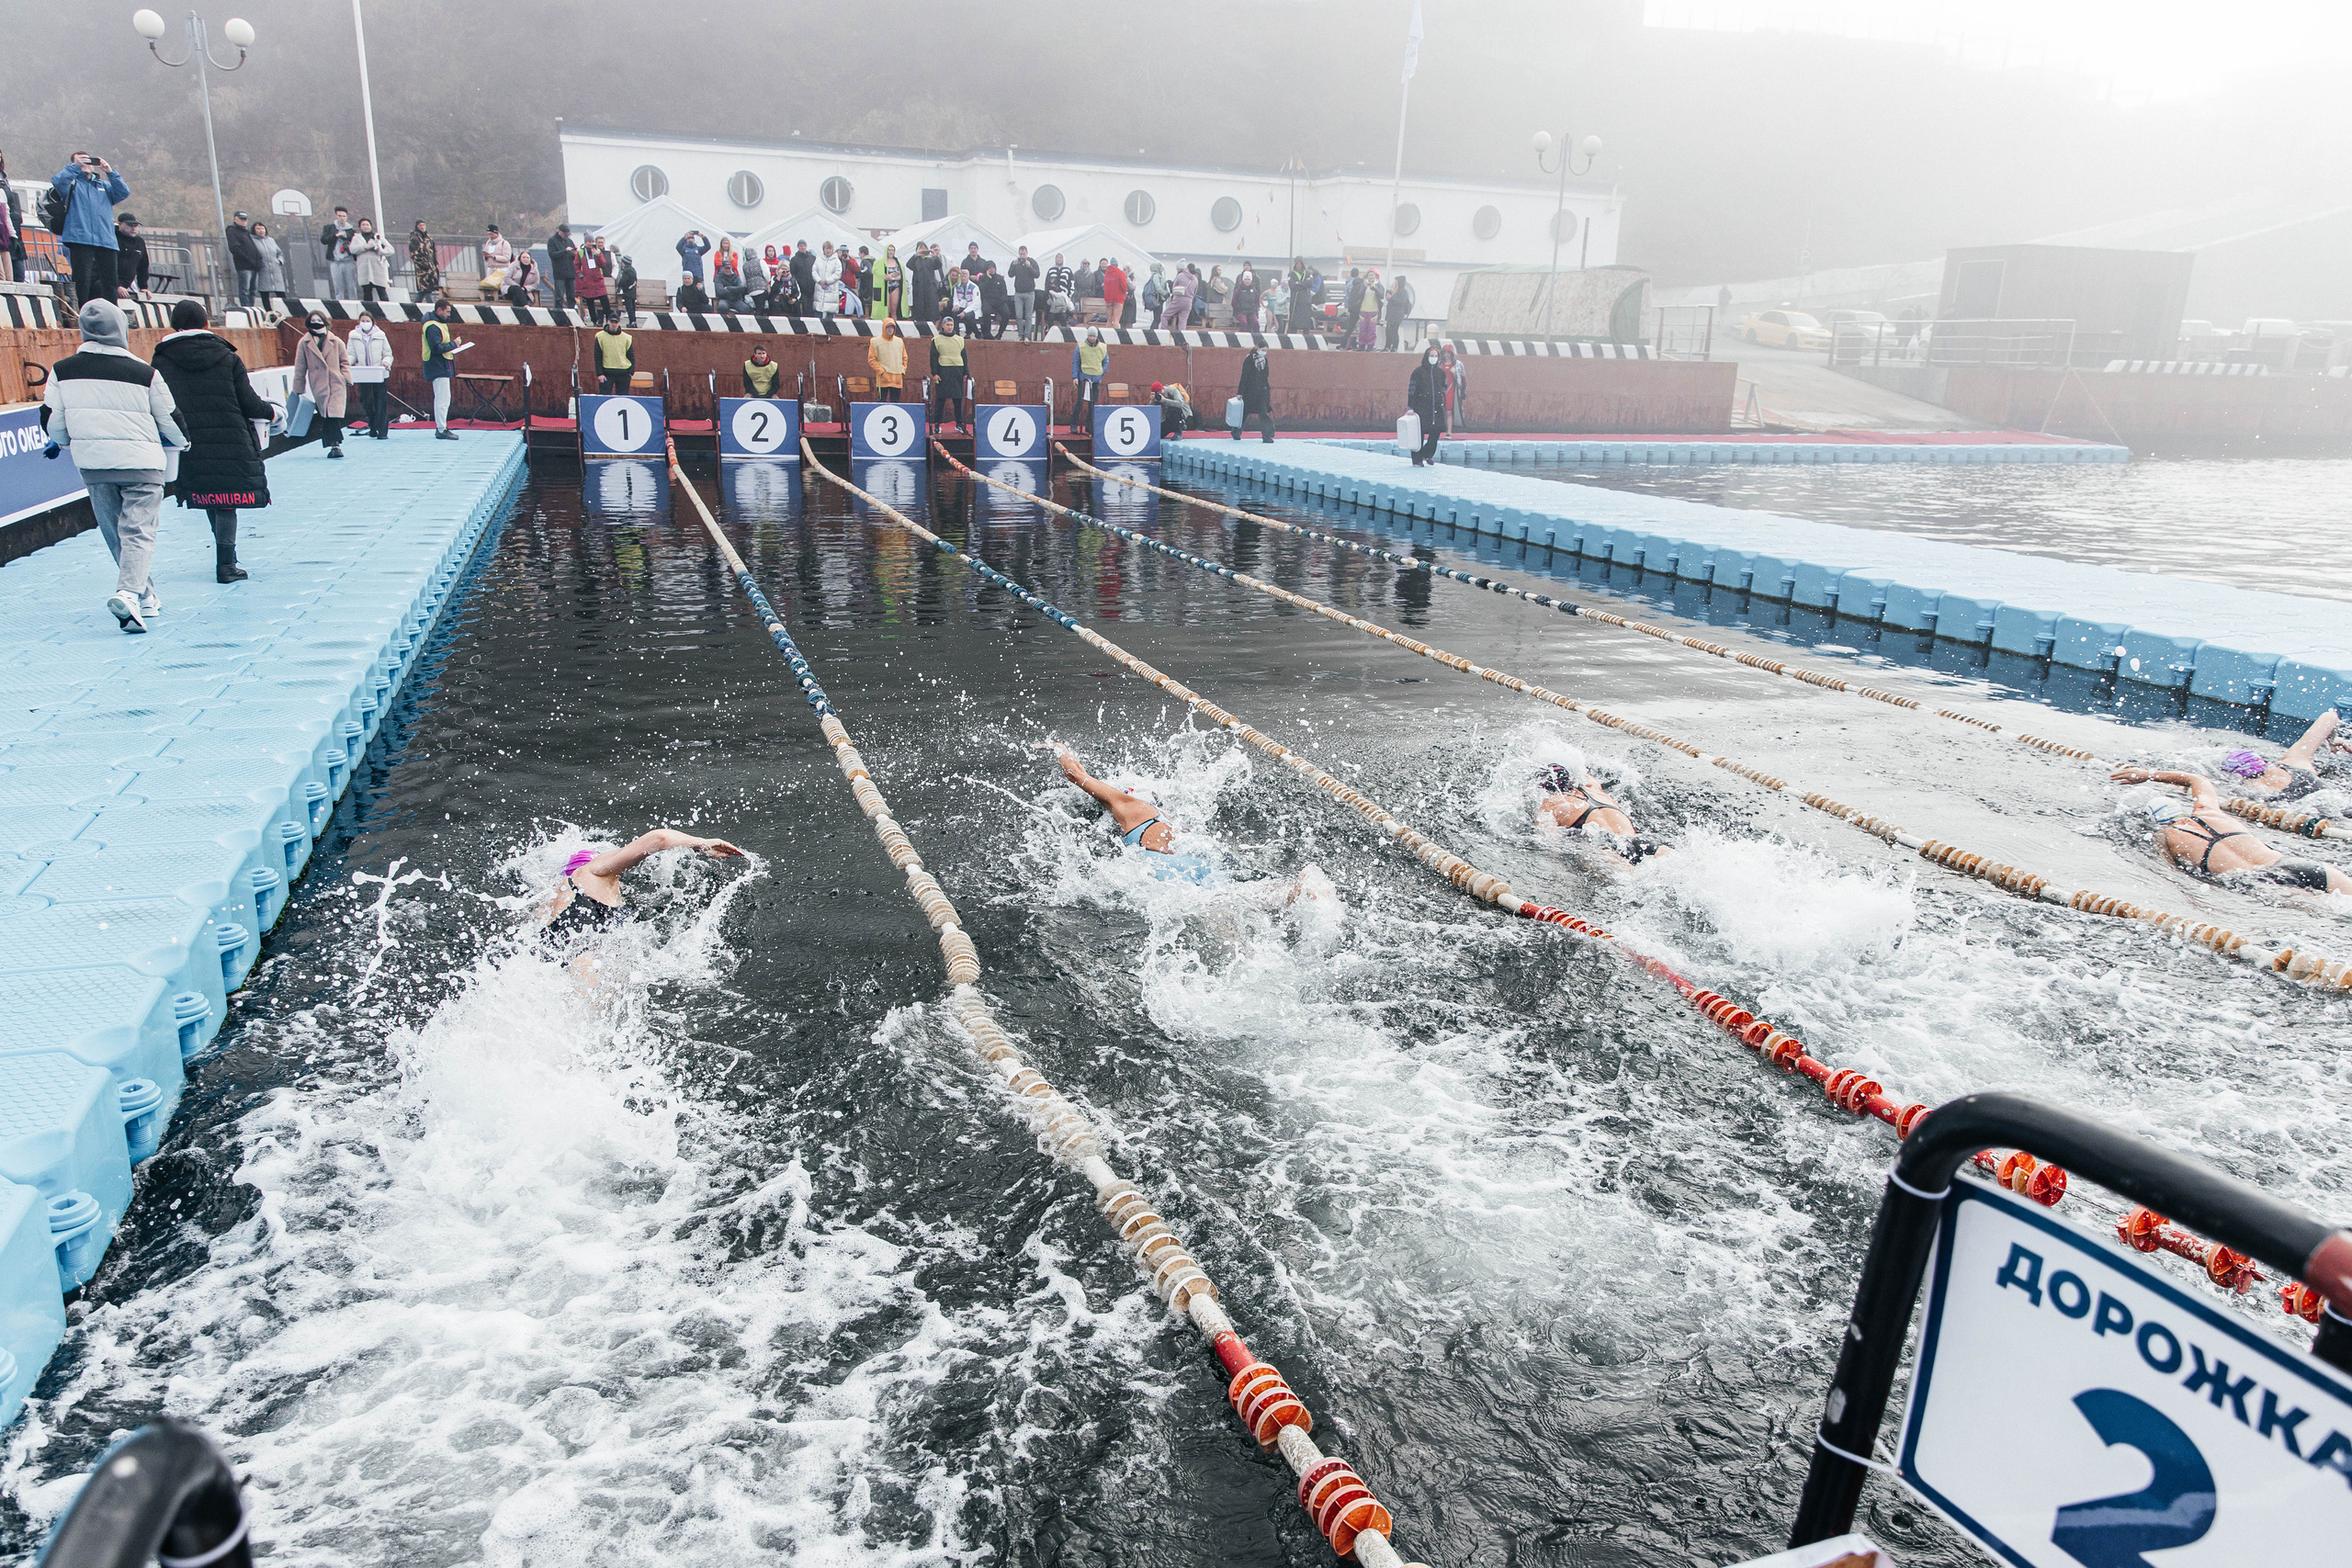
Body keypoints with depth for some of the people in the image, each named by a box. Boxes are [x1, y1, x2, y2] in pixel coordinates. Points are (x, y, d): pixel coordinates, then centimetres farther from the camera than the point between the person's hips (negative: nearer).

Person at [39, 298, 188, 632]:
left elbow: (52, 422, 5)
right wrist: (181, 442, 24)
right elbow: (170, 420, 1)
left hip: (93, 466, 3)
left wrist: (61, 444, 28)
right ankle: (129, 592, -25)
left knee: (115, 535, 15)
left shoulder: (62, 371, -1)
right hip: (141, 463, -3)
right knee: (138, 530, -4)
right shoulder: (145, 372, -9)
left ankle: (146, 598, 22)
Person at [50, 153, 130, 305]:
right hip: (80, 239, -3)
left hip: (106, 241, 3)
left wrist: (110, 172, -2)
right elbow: (57, 182, -7)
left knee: (110, 282, 0)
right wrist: (75, 167, -11)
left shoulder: (104, 185, 24)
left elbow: (124, 193, 8)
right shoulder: (72, 183, 14)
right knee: (83, 281, -7)